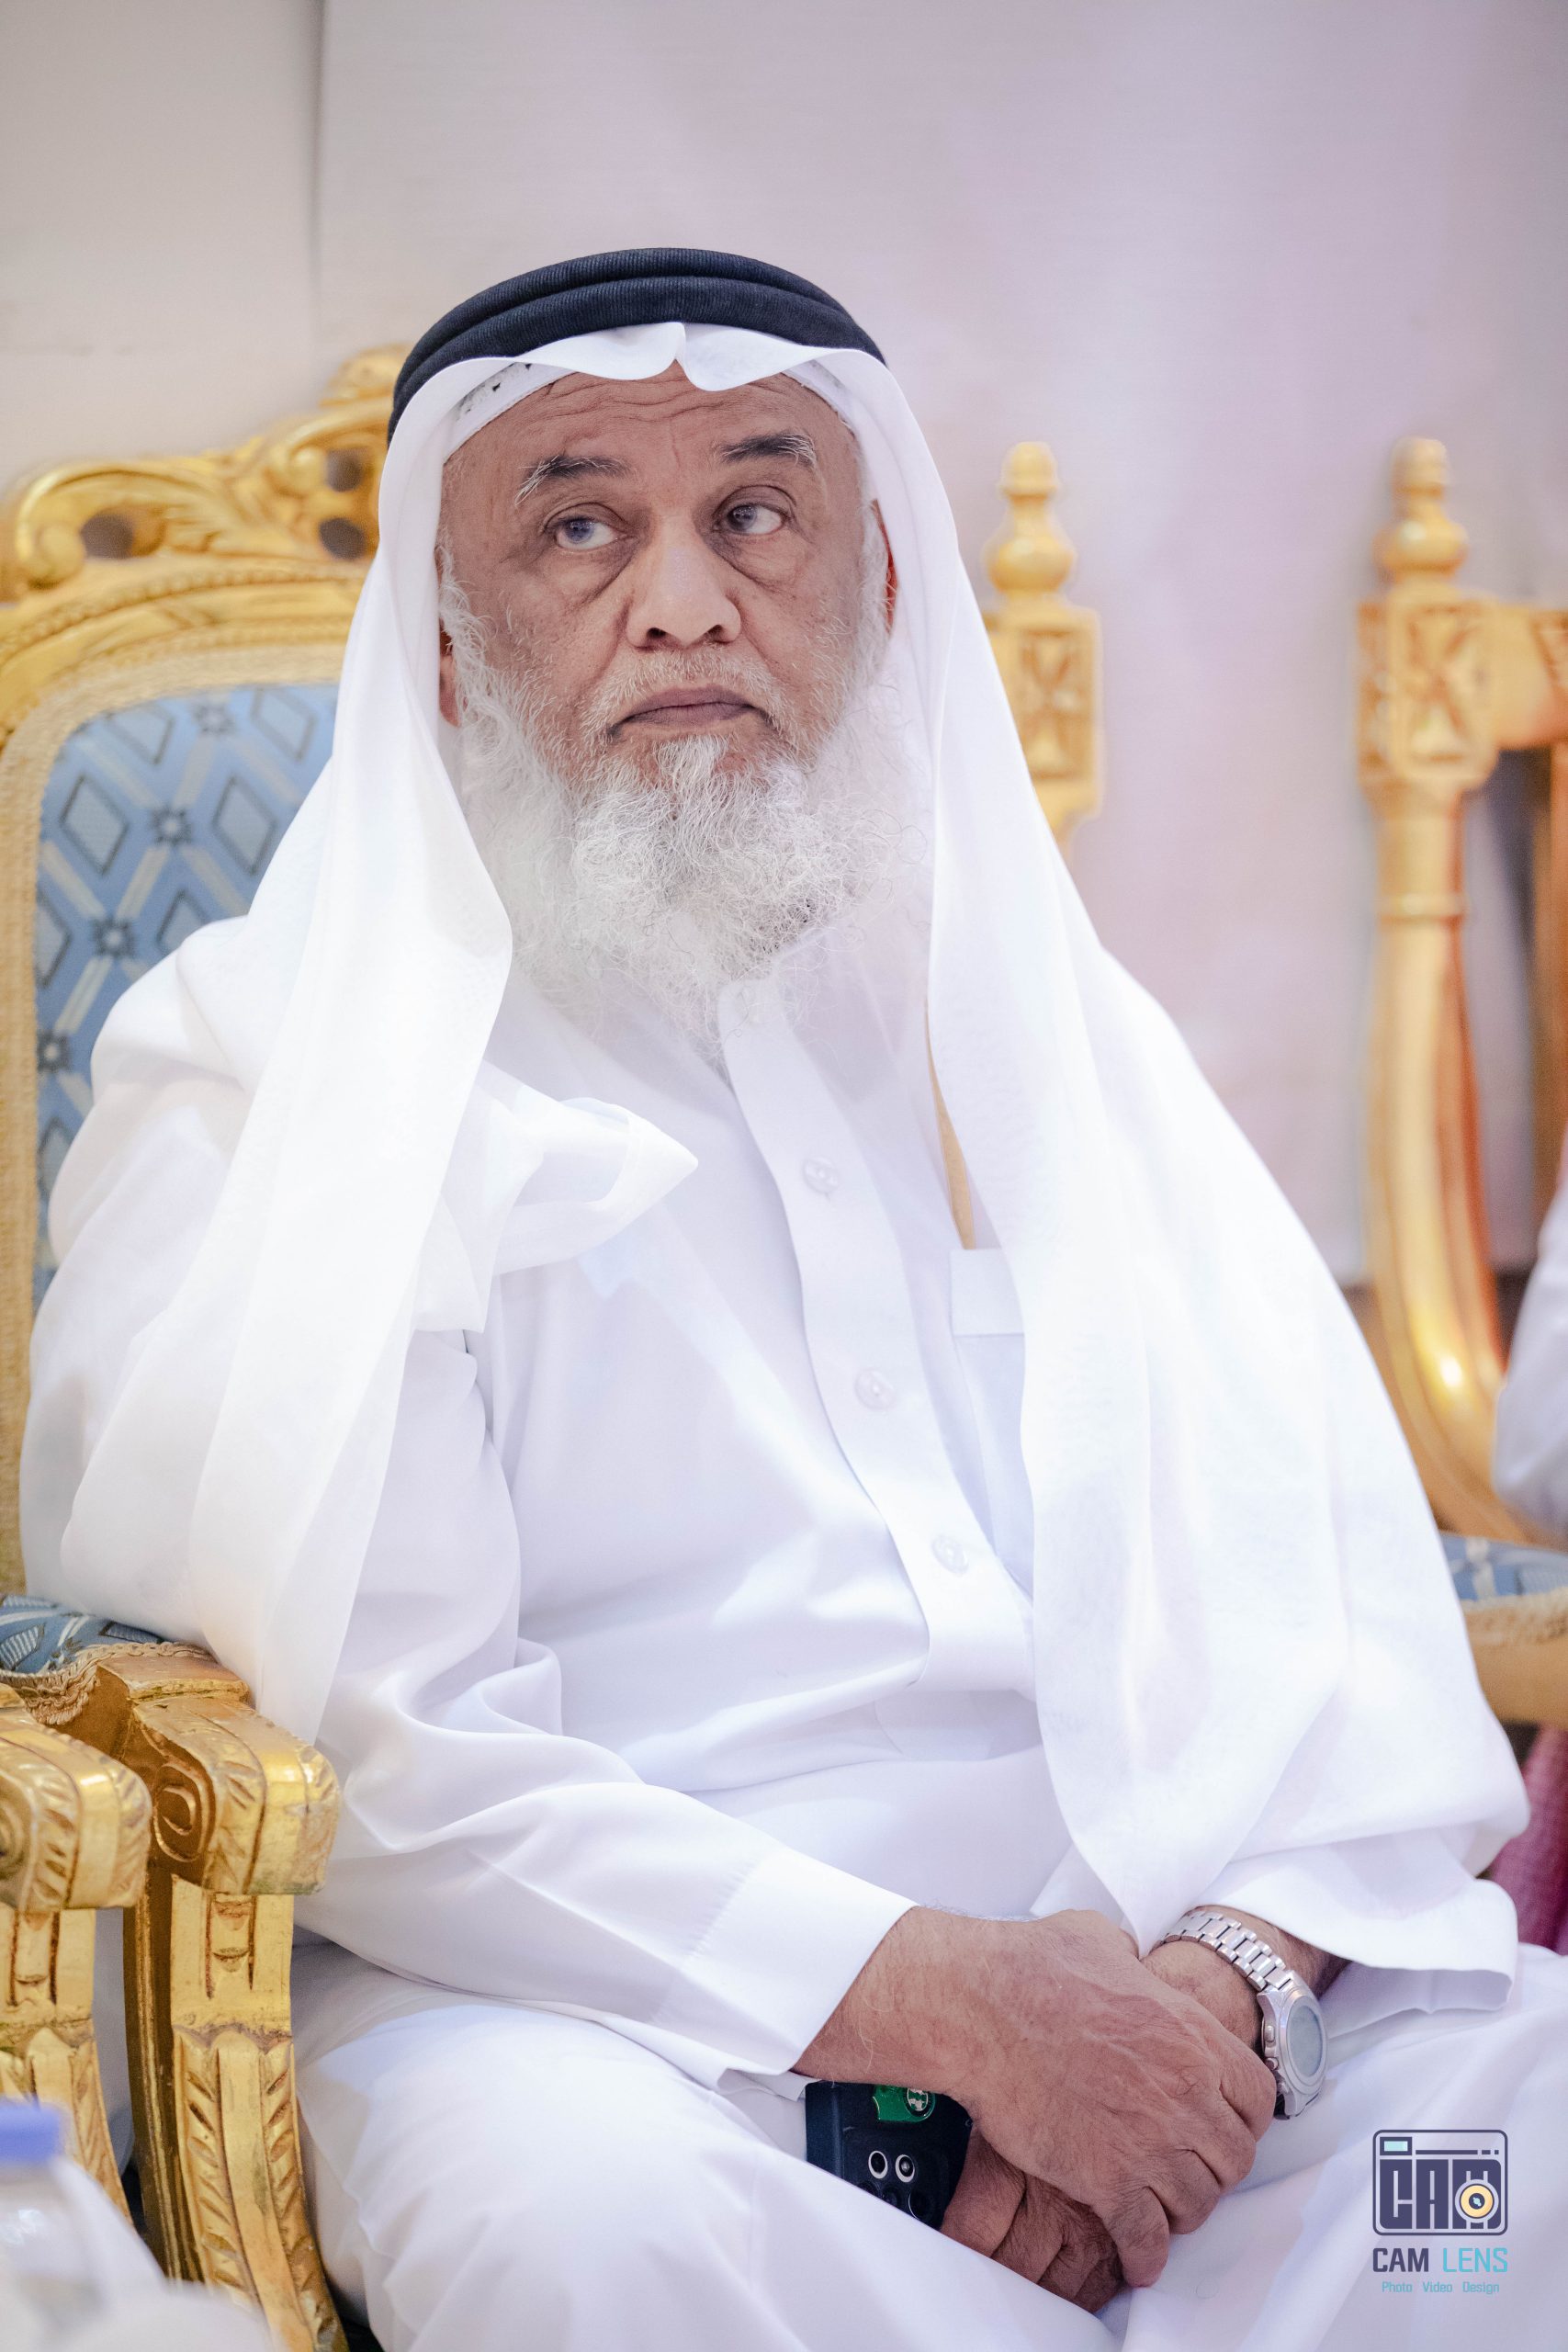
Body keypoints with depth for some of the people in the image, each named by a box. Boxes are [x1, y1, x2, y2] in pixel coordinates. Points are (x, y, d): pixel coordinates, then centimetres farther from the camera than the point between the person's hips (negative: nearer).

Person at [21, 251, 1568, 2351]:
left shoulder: (1036, 1007, 18)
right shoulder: (256, 1076, 2)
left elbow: (1337, 1565, 8)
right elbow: (373, 1745, -10)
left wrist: (1219, 1972, -13)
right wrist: (934, 1997, -20)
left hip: (1155, 1931, 3)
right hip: (608, 1994, -2)